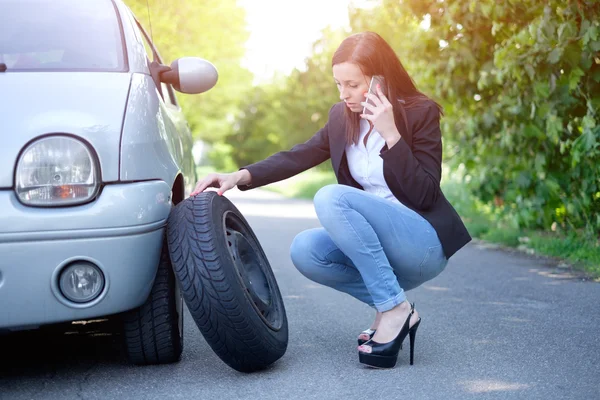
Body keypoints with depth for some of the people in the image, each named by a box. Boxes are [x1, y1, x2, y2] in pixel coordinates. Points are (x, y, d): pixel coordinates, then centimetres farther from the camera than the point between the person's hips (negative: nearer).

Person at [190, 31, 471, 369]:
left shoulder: (421, 113, -10)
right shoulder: (342, 116, 5)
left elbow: (424, 195, -16)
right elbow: (298, 156, -4)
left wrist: (390, 133, -25)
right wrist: (240, 176, -18)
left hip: (425, 245, -6)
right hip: (376, 246, 6)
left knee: (331, 198, -26)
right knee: (304, 251, -19)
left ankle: (394, 308, -20)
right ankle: (388, 308, -5)